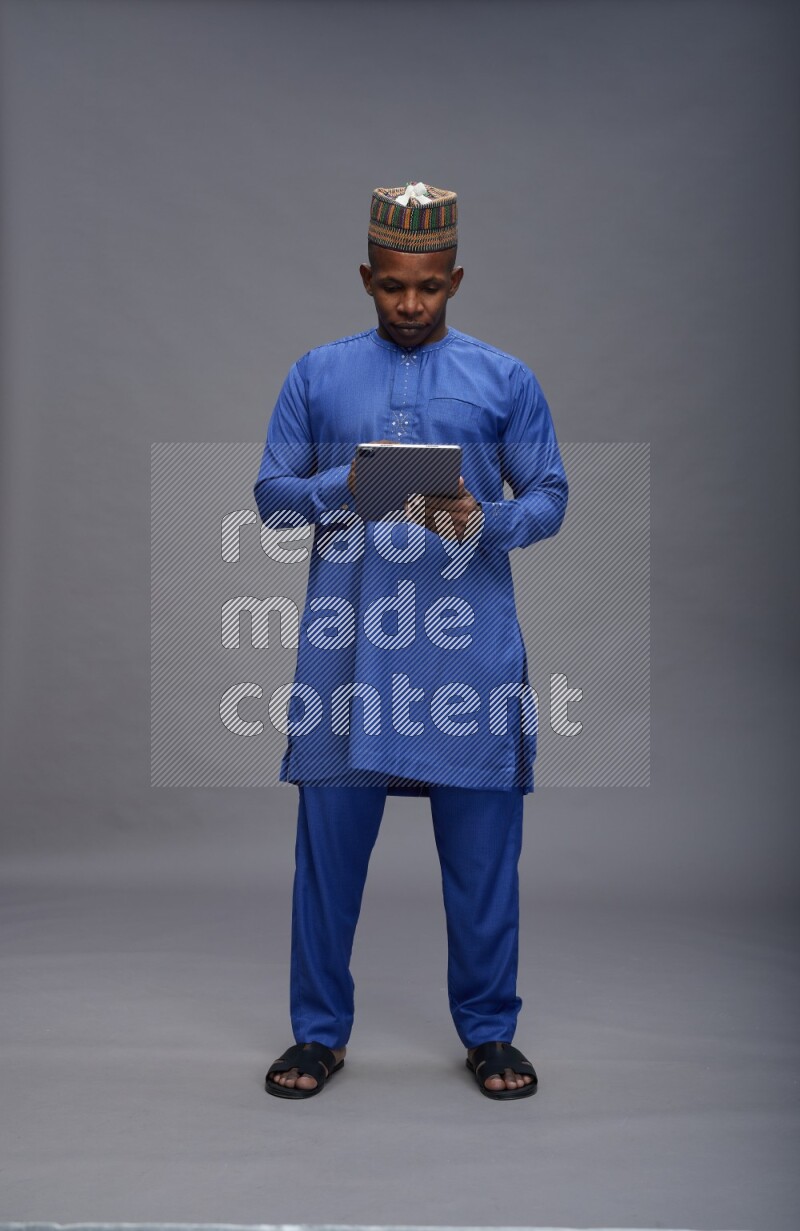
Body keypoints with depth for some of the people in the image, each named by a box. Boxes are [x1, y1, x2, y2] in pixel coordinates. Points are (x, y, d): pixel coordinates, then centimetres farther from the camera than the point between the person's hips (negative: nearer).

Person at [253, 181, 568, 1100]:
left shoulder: (506, 380, 9)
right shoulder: (317, 375, 10)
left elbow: (549, 497, 7)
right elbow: (271, 496, 7)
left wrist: (485, 520, -15)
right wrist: (346, 487, -13)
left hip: (471, 641, 0)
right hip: (346, 641, 1)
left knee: (482, 847, 4)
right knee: (330, 837, 4)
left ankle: (489, 1032, 21)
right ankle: (320, 1032, 20)